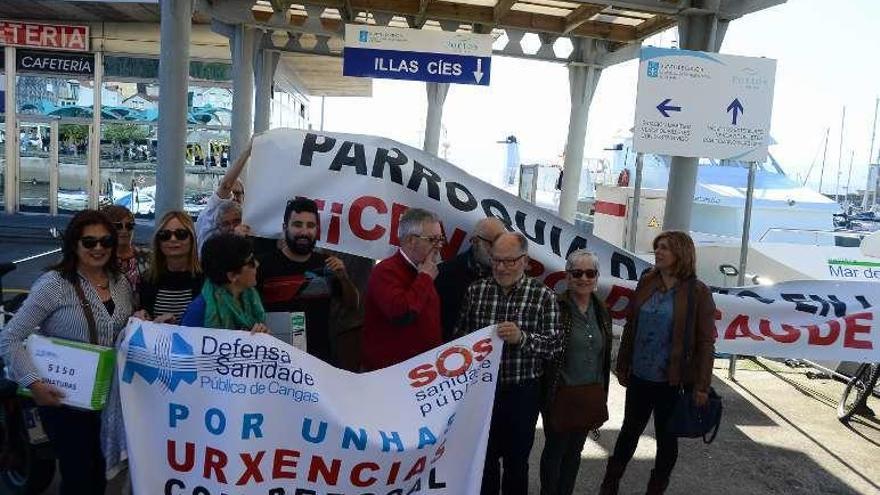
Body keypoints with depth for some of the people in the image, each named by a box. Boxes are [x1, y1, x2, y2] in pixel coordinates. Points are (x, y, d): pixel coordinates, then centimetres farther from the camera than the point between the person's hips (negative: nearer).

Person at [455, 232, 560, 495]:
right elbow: (459, 334, 7)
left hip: (522, 392, -2)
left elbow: (553, 345, -11)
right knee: (483, 457, 17)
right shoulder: (476, 290, 0)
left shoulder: (543, 295, -7)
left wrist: (522, 338, -27)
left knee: (517, 461, 14)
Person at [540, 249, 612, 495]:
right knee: (555, 451, 8)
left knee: (574, 452, 18)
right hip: (561, 394, -5)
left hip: (591, 395, 5)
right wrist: (543, 393, -13)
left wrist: (602, 395, 15)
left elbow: (604, 356, 13)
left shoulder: (602, 312, 6)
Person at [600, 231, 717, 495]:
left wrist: (702, 385, -13)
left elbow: (705, 342, -11)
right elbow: (630, 327, 6)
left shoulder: (698, 292, -11)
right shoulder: (646, 283, 2)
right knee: (629, 430, 18)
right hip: (639, 377, 4)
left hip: (672, 382, -4)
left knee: (666, 438, 14)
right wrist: (622, 365, 8)